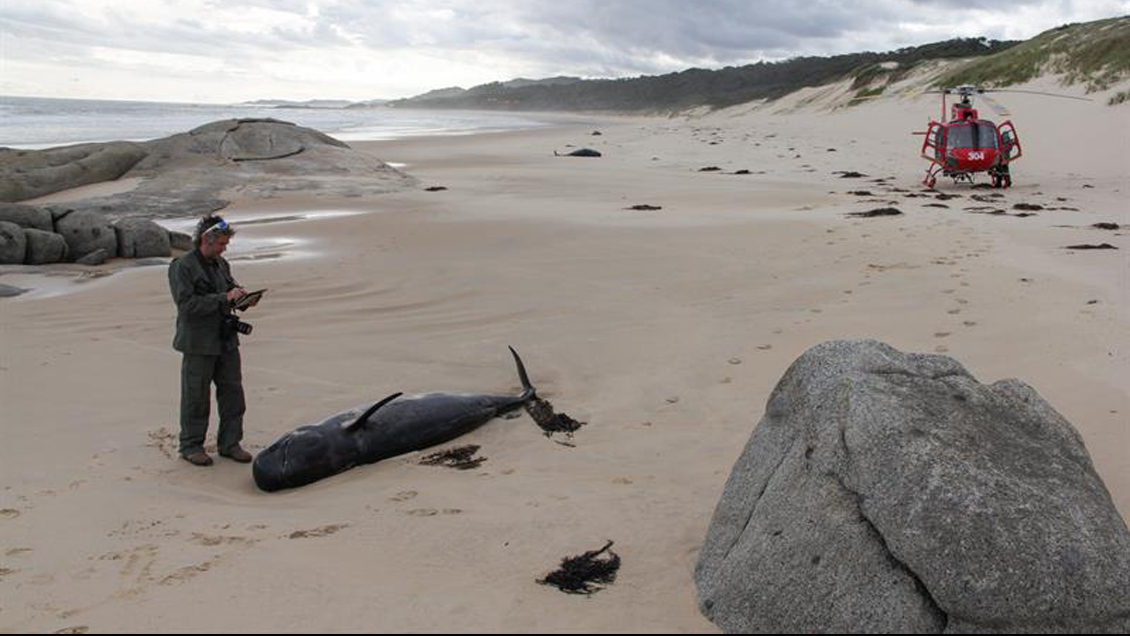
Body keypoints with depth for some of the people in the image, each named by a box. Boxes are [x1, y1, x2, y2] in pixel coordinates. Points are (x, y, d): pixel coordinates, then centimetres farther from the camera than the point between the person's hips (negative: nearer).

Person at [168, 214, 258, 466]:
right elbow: (187, 304, -20)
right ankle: (191, 446, 18)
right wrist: (224, 298, -23)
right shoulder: (182, 267, -11)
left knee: (233, 392, 9)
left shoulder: (221, 264, 11)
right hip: (198, 343, -7)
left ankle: (230, 443, 21)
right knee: (196, 397, 3)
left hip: (226, 340, 7)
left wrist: (241, 296, 3)